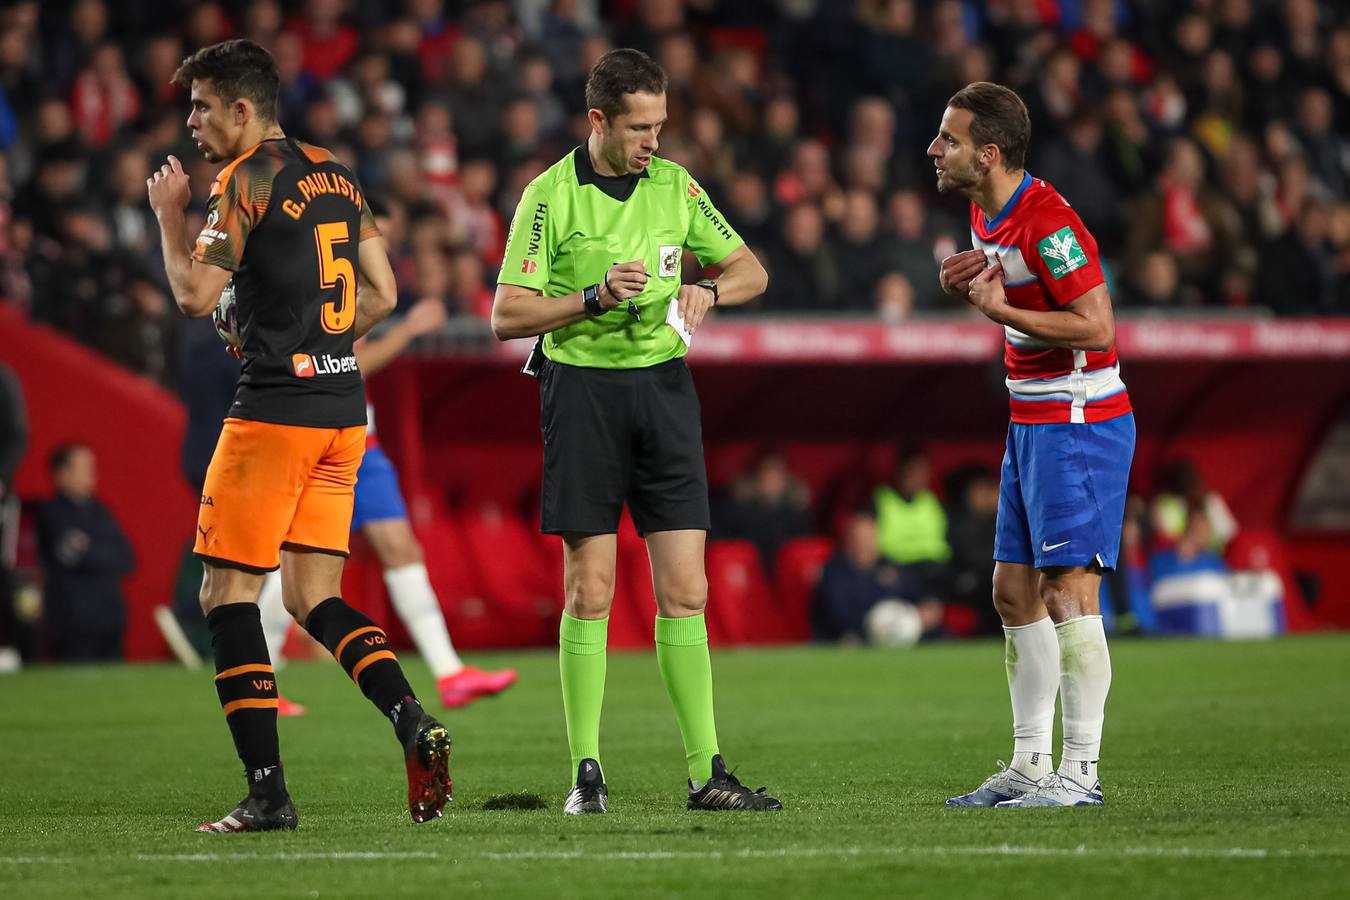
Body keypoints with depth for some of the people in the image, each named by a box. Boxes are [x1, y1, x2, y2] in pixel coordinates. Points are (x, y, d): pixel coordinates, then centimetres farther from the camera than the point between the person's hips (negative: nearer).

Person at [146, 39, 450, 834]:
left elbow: (196, 294, -14)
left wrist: (169, 211, 0)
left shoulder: (248, 179, -9)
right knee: (315, 599, 12)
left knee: (228, 595, 0)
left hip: (275, 410, -8)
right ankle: (415, 723, -10)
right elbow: (382, 295, 17)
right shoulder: (338, 176, 15)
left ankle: (267, 791, -6)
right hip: (345, 409, 8)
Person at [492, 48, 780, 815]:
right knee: (590, 591, -4)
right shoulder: (551, 196, -5)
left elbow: (751, 270, 15)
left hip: (663, 385, 4)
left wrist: (707, 290, -6)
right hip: (582, 386, -4)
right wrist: (595, 297, -19)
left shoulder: (675, 186, 7)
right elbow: (508, 316, -7)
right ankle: (587, 774, 2)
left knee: (686, 592, -1)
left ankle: (707, 772, 0)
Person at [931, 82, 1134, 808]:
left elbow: (1097, 326, -23)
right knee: (1014, 593, 9)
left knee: (1067, 592, -10)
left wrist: (1001, 310, -21)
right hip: (1031, 424, 10)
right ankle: (1029, 767, 14)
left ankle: (1079, 773, -8)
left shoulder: (1046, 223, -20)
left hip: (1079, 424, -10)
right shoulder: (984, 214, 10)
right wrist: (962, 283, 6)